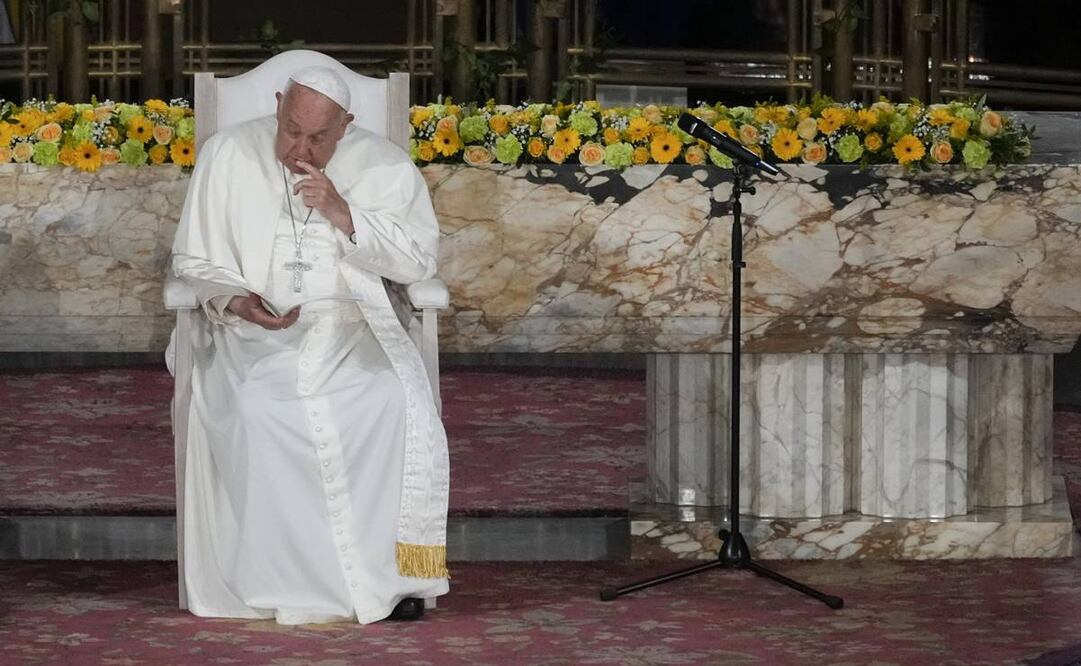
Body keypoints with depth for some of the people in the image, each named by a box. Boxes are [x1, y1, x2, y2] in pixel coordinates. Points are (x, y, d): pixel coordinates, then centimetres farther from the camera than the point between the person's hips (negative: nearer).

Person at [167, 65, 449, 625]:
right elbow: (192, 259, 10)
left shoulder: (384, 167, 5)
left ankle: (395, 573, -17)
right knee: (254, 417, -33)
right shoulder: (227, 156, 5)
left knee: (399, 407, -31)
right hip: (253, 334, 0)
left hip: (351, 331, 0)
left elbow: (420, 262, -1)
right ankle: (290, 584, -21)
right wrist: (234, 301, -11)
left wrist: (345, 216, -13)